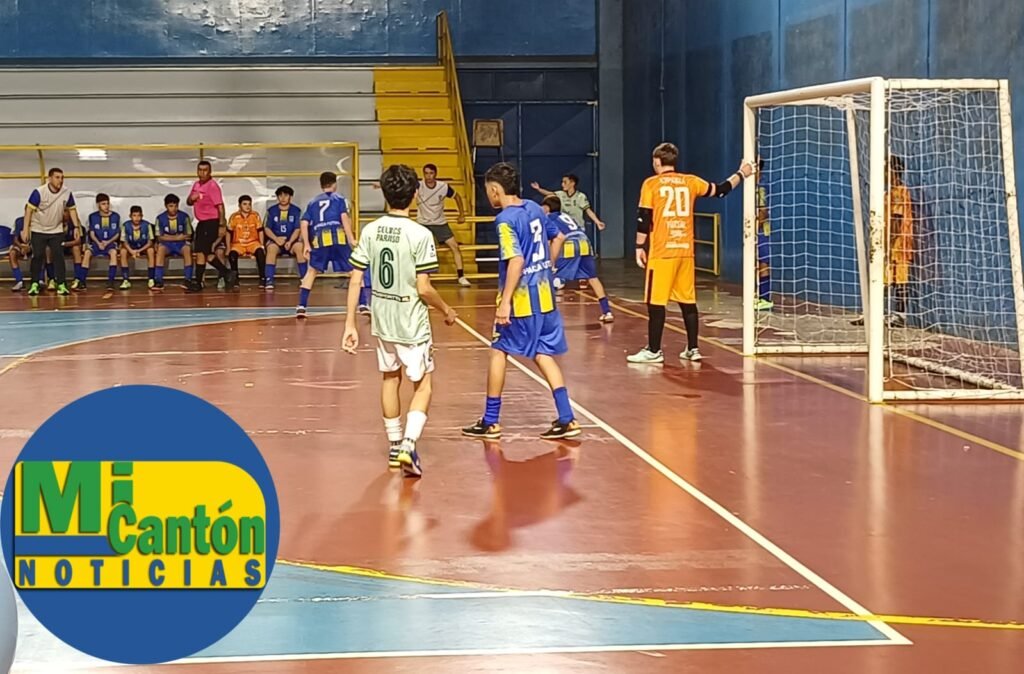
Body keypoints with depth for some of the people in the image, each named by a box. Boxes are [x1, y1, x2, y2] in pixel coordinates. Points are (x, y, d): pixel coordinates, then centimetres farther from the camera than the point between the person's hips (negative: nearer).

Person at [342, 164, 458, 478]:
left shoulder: (370, 231, -3)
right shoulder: (420, 235, -17)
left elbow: (355, 280, -3)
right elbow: (423, 288, -18)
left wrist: (350, 324, 3)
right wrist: (446, 310, 1)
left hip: (382, 320, 5)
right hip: (412, 322, -5)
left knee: (390, 377, 21)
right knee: (423, 384, 8)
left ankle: (395, 446, 31)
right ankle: (409, 444, -11)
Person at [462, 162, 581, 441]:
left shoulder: (505, 219, -16)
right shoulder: (535, 209, 8)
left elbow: (516, 260, -25)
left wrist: (505, 302, -25)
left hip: (521, 299, -7)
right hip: (544, 295, 7)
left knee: (499, 352, 7)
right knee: (544, 354, 10)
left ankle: (491, 422, 14)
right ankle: (566, 419, 3)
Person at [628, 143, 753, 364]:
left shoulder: (651, 184, -2)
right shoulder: (690, 182, 8)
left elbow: (644, 219, -6)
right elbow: (720, 190, 19)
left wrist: (640, 247, 0)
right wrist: (741, 174, 34)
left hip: (661, 252, -4)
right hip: (685, 250, 4)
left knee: (656, 302, -1)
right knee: (688, 301, 10)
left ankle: (653, 351, 0)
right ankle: (692, 349, 13)